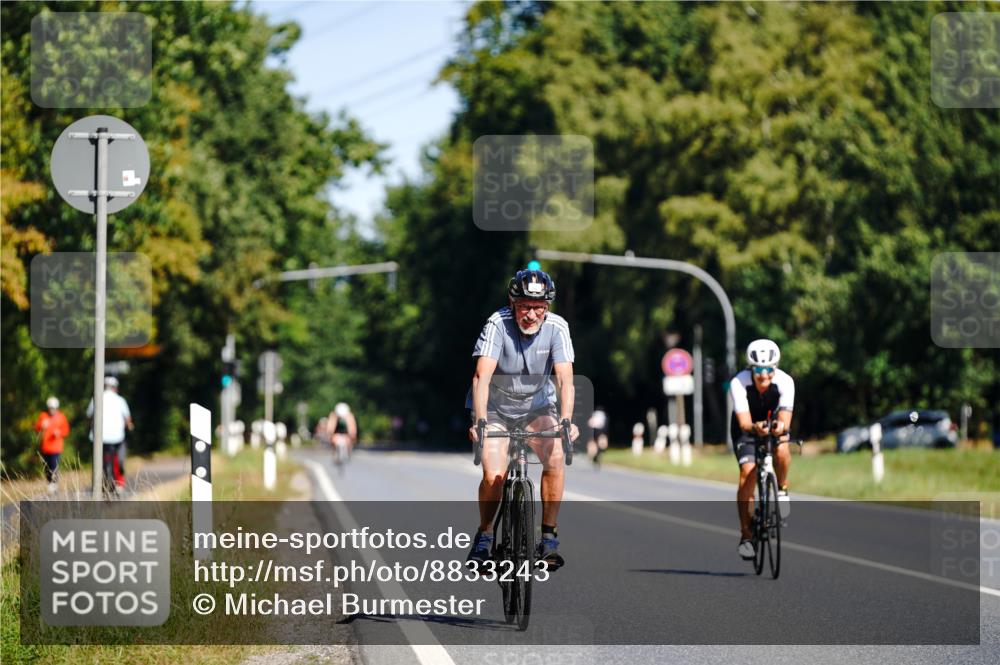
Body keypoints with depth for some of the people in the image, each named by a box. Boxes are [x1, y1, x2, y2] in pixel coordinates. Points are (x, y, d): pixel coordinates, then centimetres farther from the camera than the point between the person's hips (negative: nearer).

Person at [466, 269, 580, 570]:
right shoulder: (498, 324, -25)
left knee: (555, 458, -24)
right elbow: (482, 376, -34)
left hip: (537, 405, 2)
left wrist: (566, 420, -42)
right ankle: (484, 535, 6)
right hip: (495, 407, -2)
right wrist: (479, 421, -47)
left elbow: (565, 379, -27)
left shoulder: (557, 327, -19)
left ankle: (549, 536, -10)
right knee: (494, 476, -20)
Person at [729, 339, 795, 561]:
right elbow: (744, 422, -38)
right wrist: (755, 427, -60)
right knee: (748, 471, -20)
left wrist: (781, 426, -58)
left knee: (781, 450, -34)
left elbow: (785, 418, -35)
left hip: (773, 421, 1)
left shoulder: (785, 382, -28)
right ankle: (745, 535, -12)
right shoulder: (738, 383, -31)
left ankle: (782, 490, -4)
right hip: (747, 427, -1)